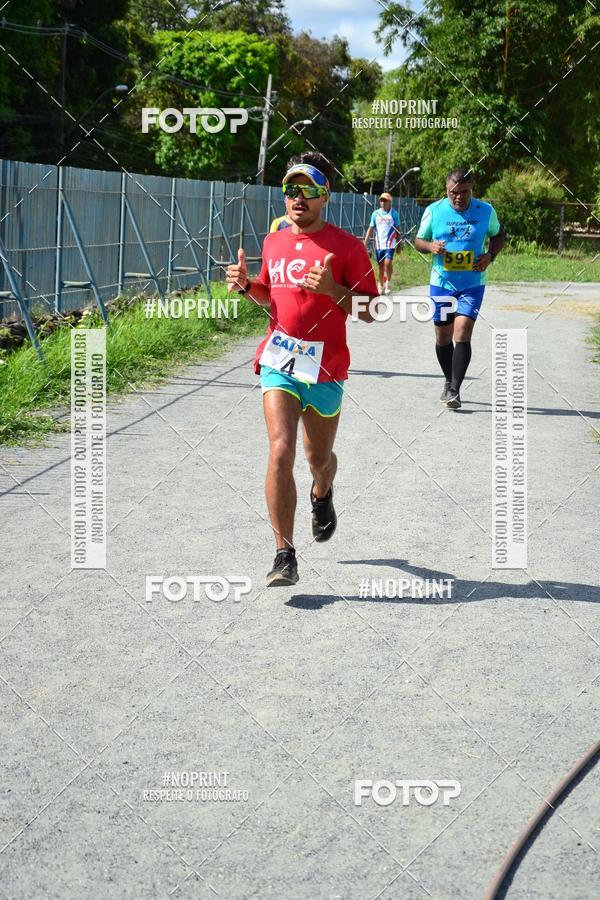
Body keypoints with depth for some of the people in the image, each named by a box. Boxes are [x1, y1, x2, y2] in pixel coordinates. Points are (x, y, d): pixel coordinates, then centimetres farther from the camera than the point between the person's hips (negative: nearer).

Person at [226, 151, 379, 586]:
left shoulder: (346, 247, -5)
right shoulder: (274, 242, 8)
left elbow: (370, 312, -5)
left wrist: (334, 289, -21)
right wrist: (246, 285, 5)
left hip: (325, 368, -2)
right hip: (278, 362, 2)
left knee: (319, 457, 15)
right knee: (281, 450, -16)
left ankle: (322, 495, 53)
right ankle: (285, 555, -13)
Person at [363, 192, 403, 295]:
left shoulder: (394, 213, 1)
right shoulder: (376, 213, 7)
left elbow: (398, 230, 6)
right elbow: (370, 229, 9)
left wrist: (399, 244, 4)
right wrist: (365, 243, 2)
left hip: (390, 243, -3)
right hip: (379, 244, 3)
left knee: (388, 263, -16)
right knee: (381, 266, 7)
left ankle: (388, 282, 6)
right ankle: (381, 285, 21)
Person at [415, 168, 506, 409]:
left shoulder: (486, 211, -3)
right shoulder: (434, 210, -3)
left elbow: (498, 235, 14)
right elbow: (418, 240, 7)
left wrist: (490, 256, -6)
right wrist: (431, 246, -16)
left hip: (472, 284, -2)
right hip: (441, 283, 2)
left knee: (462, 333, -16)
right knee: (443, 336, 10)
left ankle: (454, 390, -14)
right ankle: (449, 382, 33)